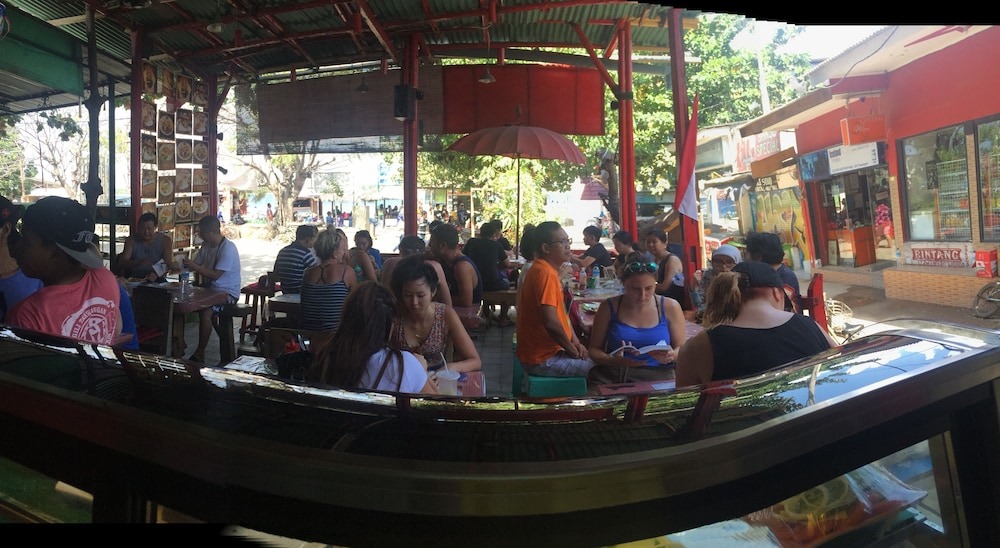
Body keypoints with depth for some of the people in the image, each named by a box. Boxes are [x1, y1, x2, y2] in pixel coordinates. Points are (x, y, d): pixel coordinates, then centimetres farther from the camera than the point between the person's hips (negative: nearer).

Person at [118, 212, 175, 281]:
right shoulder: (131, 240, 4)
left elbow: (168, 264, -6)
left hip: (157, 280, -2)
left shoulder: (165, 240, 1)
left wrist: (156, 274, -28)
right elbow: (121, 263, -4)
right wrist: (138, 262, -25)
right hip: (134, 280, 2)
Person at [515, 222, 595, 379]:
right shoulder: (545, 273, -22)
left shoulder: (549, 269, 10)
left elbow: (561, 312, 16)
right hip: (543, 359, -10)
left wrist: (575, 342, 5)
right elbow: (551, 322, -29)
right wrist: (573, 350, -14)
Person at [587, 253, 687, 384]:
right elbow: (594, 349, 8)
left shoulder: (670, 307, 8)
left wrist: (671, 356, -12)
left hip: (658, 376, 0)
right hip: (613, 377, 0)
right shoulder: (608, 308, 7)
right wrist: (612, 360, -15)